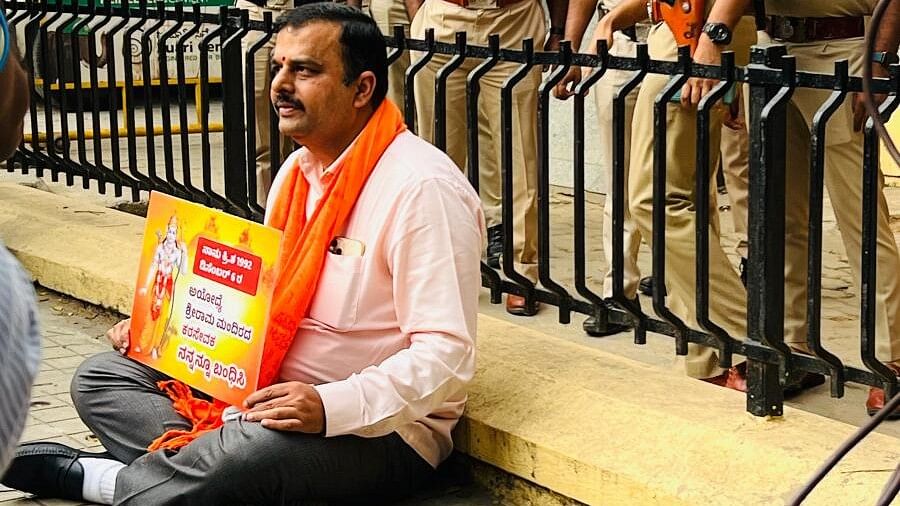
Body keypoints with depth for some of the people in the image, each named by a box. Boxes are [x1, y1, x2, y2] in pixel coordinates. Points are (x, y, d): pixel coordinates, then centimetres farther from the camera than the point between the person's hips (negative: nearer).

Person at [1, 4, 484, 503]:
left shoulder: (421, 187, -19)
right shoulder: (298, 170, 10)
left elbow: (446, 354, -23)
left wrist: (333, 407, -34)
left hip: (380, 429, -9)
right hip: (272, 395, 9)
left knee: (252, 450, -38)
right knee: (100, 377, 4)